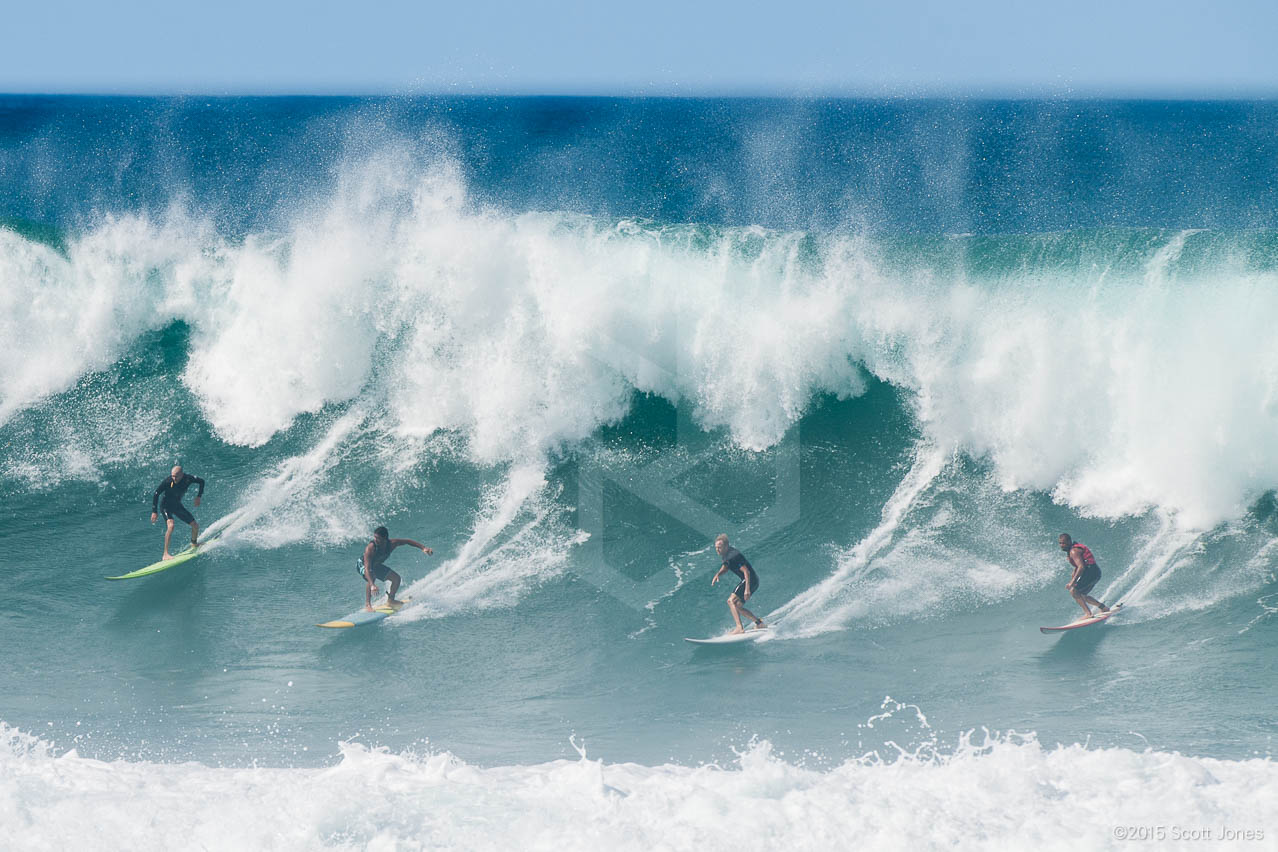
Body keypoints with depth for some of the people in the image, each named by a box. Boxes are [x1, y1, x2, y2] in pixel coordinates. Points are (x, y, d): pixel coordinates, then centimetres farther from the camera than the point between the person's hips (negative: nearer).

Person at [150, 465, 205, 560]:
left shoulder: (188, 479, -17)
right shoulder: (168, 482, -27)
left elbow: (201, 482, 3)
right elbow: (156, 494, -18)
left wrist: (198, 497, -5)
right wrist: (154, 512, -18)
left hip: (178, 506, 5)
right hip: (166, 506, -5)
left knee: (195, 526, 7)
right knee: (170, 526, -31)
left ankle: (194, 545, 39)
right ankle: (165, 554, -31)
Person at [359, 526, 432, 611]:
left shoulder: (391, 543, -27)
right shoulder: (370, 548, -41)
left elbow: (407, 541, -9)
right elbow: (367, 568, -46)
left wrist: (423, 548, -14)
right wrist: (372, 585, -58)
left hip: (377, 565, 6)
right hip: (363, 565, -6)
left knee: (396, 578, 1)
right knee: (372, 577, -36)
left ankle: (390, 600, 21)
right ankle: (367, 604, -31)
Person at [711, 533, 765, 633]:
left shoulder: (733, 556, -22)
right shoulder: (726, 555, 8)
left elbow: (746, 572, -25)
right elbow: (725, 567, 27)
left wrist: (747, 589, -30)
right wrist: (718, 574, 5)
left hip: (750, 580, -10)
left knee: (731, 601, -20)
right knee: (737, 606, 14)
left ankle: (740, 628, -29)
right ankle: (759, 623, 21)